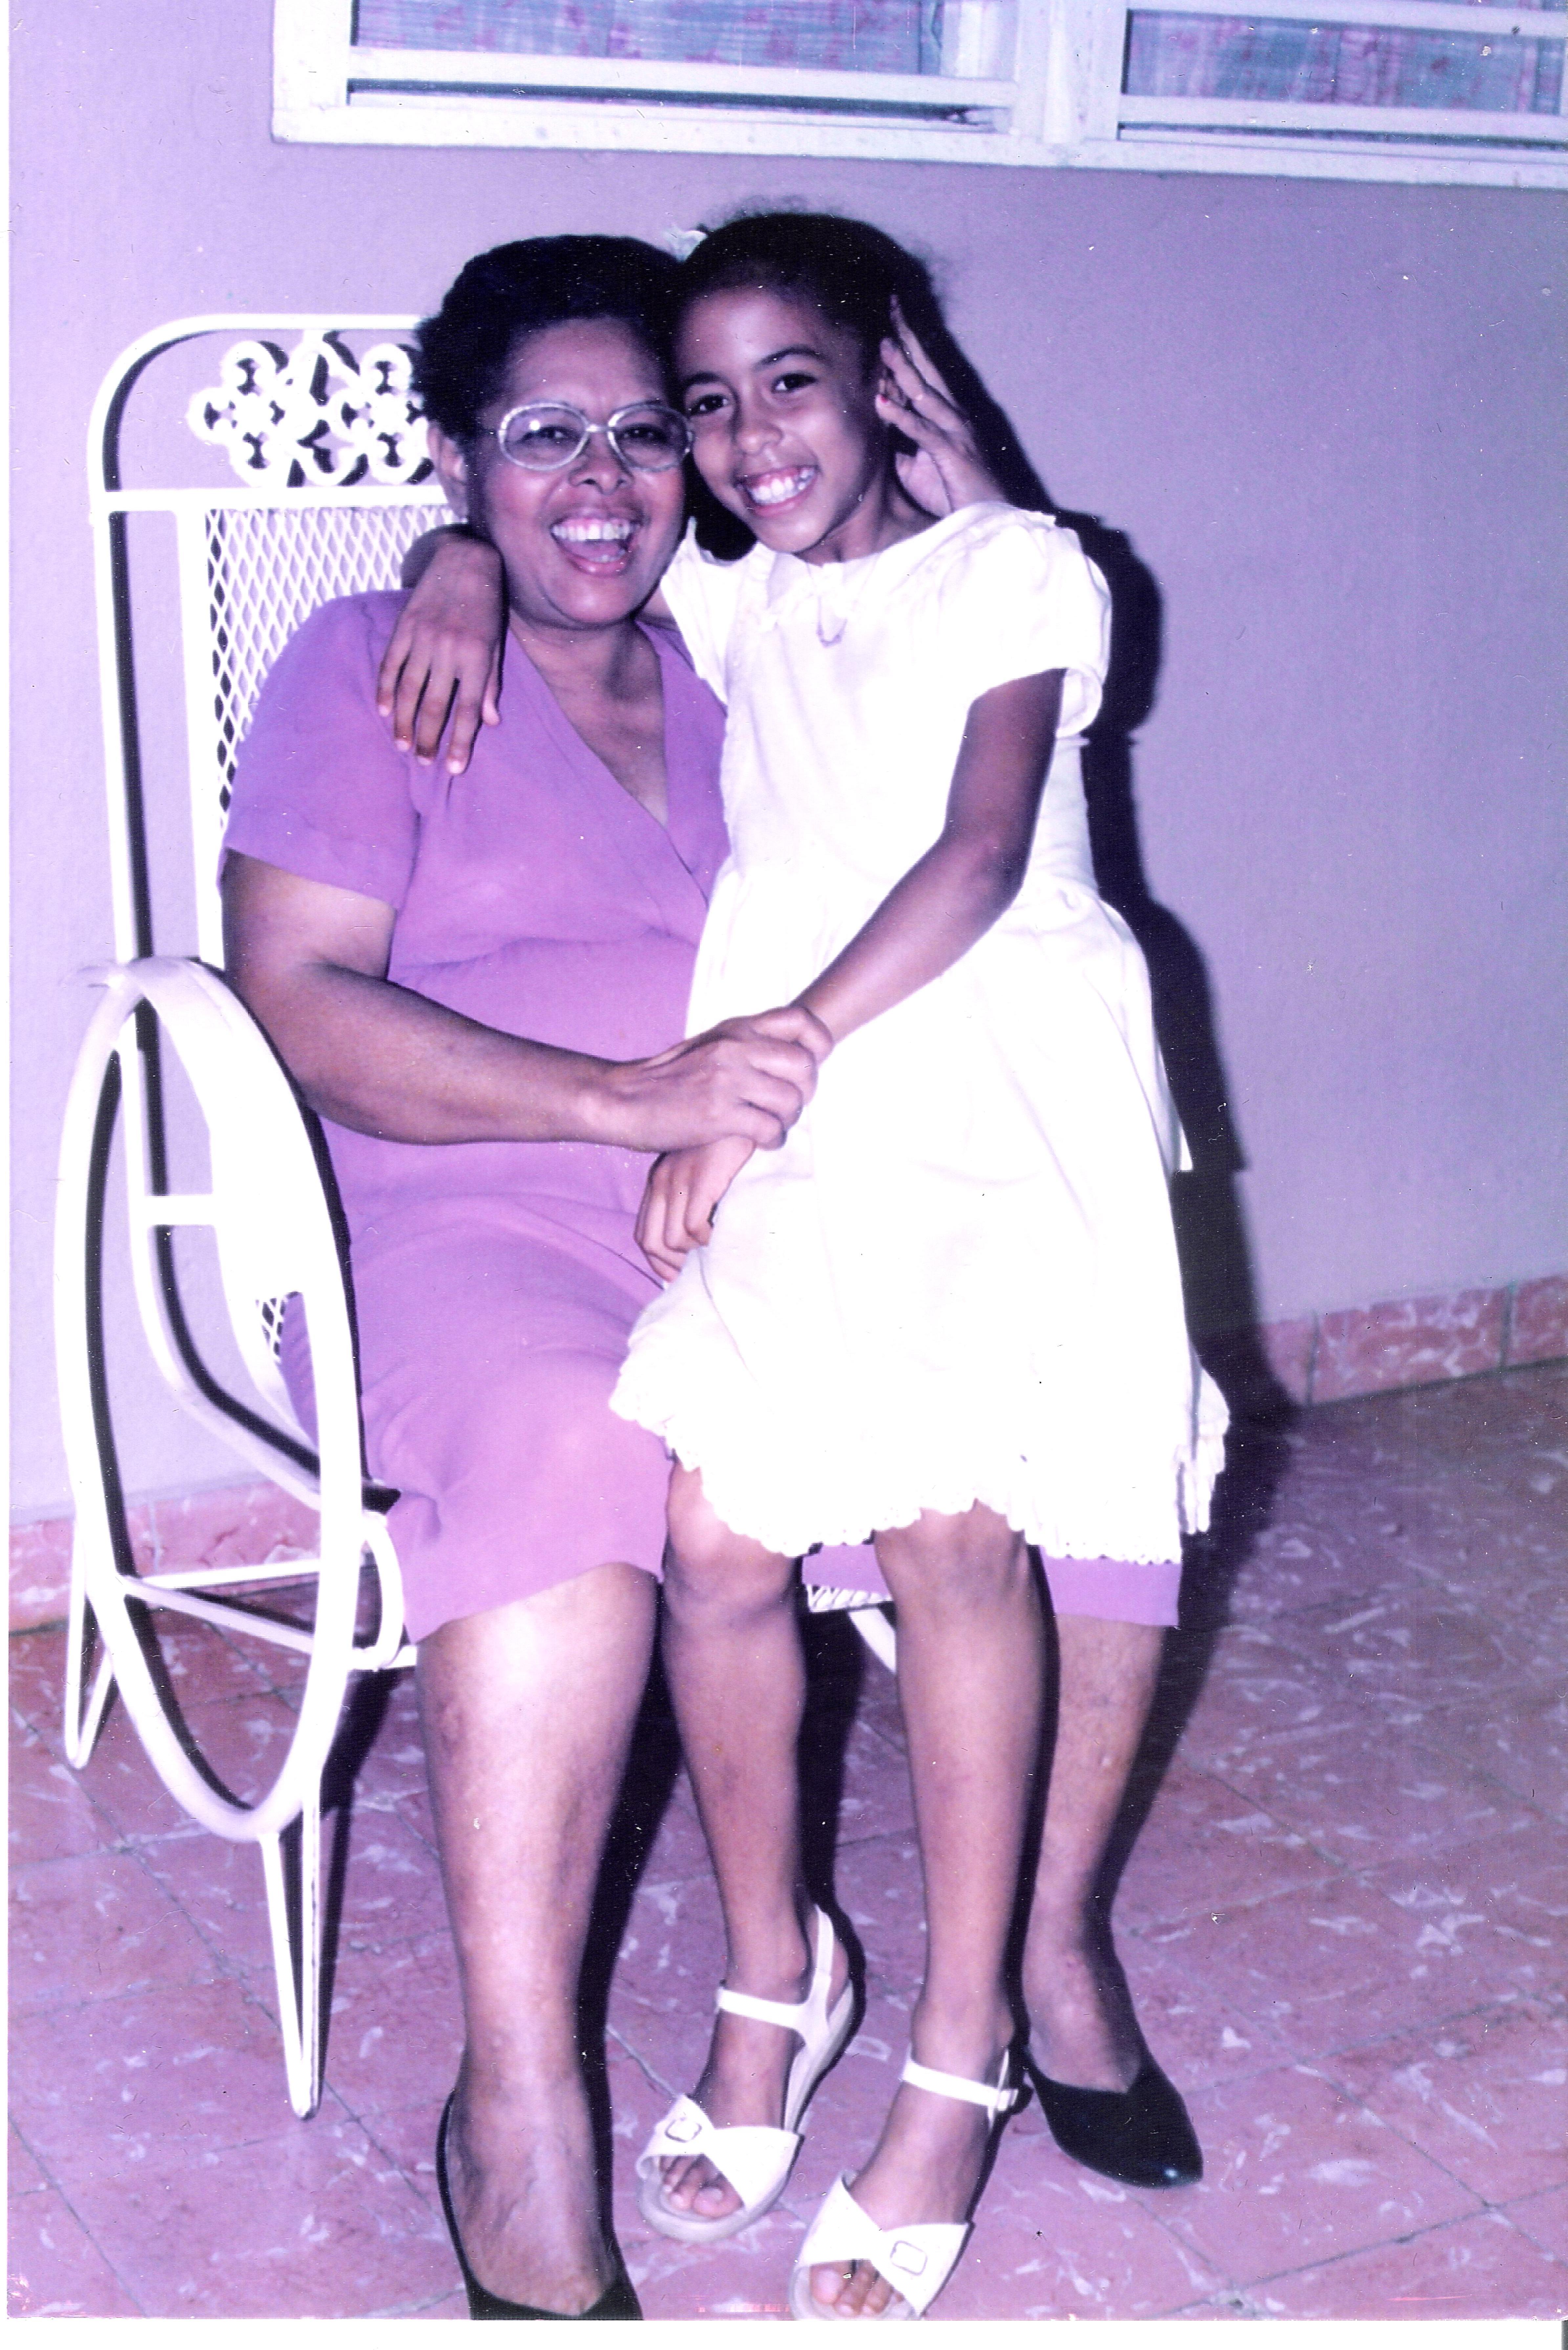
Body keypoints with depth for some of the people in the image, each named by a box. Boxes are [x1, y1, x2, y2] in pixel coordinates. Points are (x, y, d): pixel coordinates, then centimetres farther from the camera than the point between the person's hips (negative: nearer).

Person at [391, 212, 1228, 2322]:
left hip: (1014, 1079, -3)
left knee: (958, 1516, -21)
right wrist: (469, 562, 5)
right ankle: (772, 1974, 10)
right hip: (780, 1112, 3)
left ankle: (967, 2048, -4)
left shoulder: (1019, 571, 9)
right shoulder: (727, 614, 22)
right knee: (720, 1535, -16)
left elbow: (982, 852, -5)